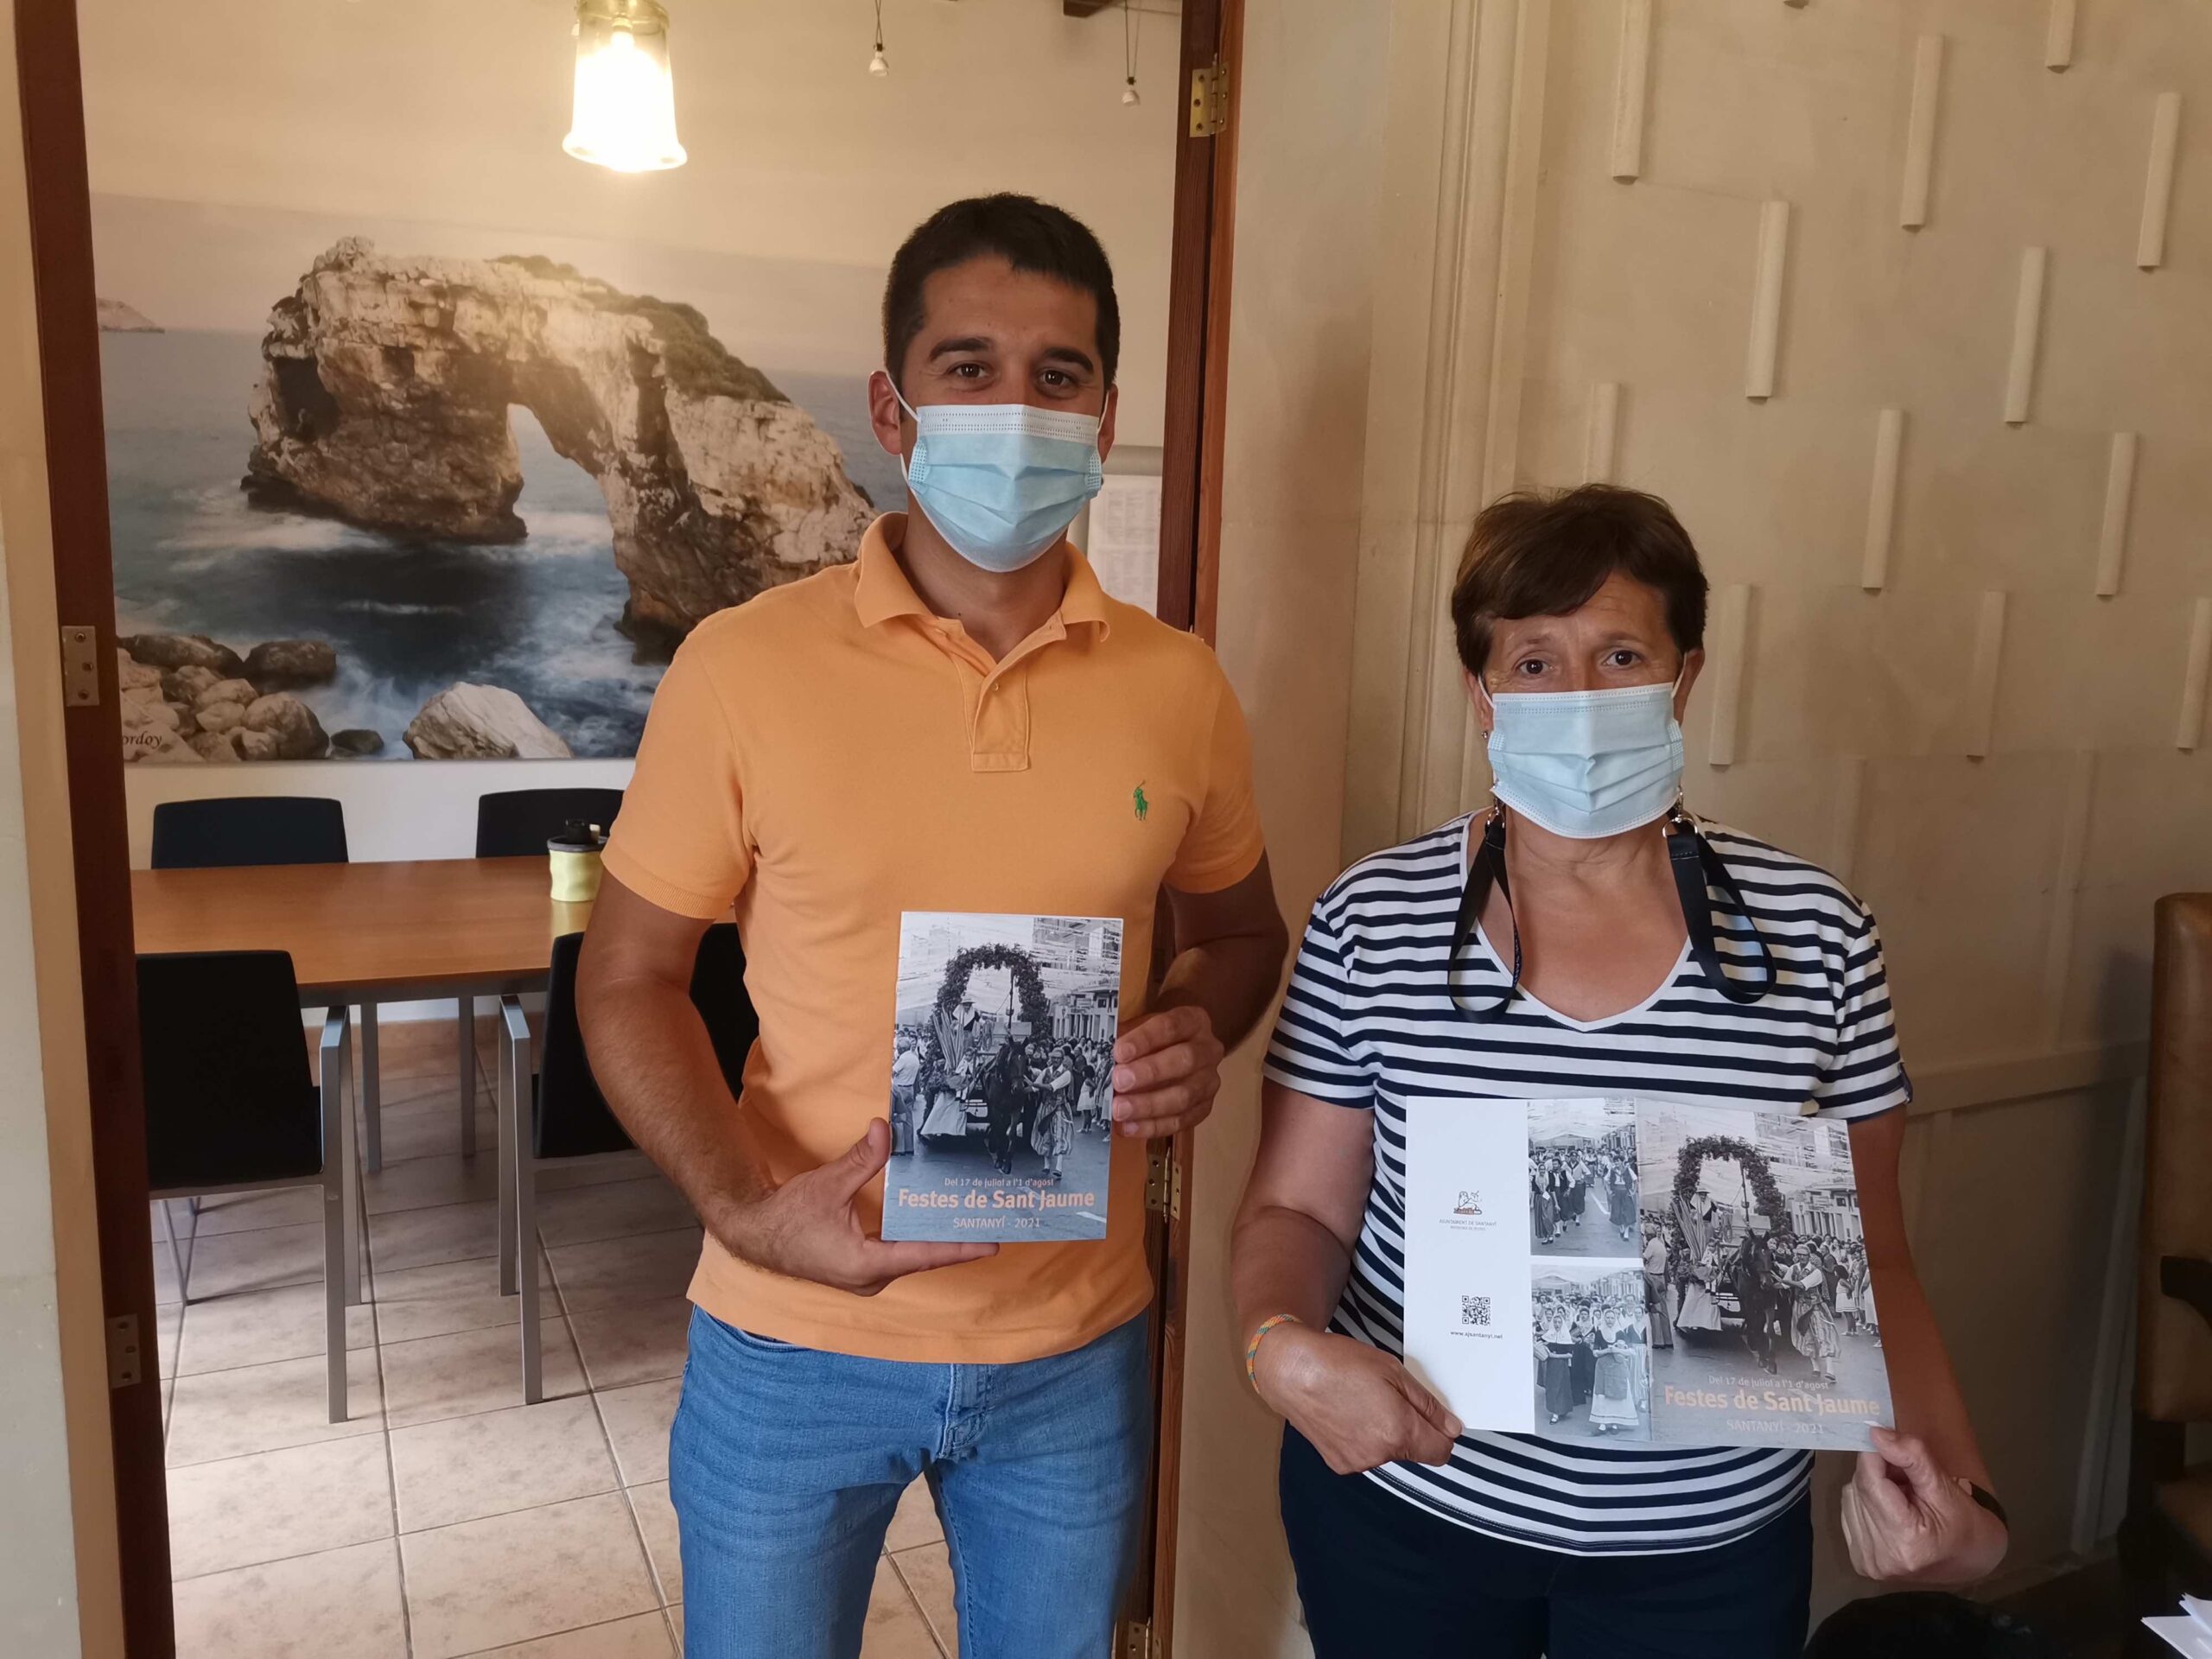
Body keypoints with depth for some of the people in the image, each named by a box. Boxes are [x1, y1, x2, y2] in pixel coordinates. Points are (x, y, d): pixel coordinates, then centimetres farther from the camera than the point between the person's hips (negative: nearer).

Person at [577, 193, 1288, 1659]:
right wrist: (747, 1207, -19)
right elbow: (629, 976, -5)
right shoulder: (745, 666, -11)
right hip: (792, 1347, -1)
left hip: (1077, 1354, 2)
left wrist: (1196, 1030, -11)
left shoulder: (1180, 688, -4)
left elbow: (1239, 929, 11)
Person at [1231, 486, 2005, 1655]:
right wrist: (1282, 1343, -24)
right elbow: (1298, 1208, -5)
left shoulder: (1814, 932, -7)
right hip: (1404, 1512, 0)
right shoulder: (1371, 923, -10)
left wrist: (1952, 1489, -15)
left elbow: (1864, 1259, -1)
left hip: (1711, 1545, 1)